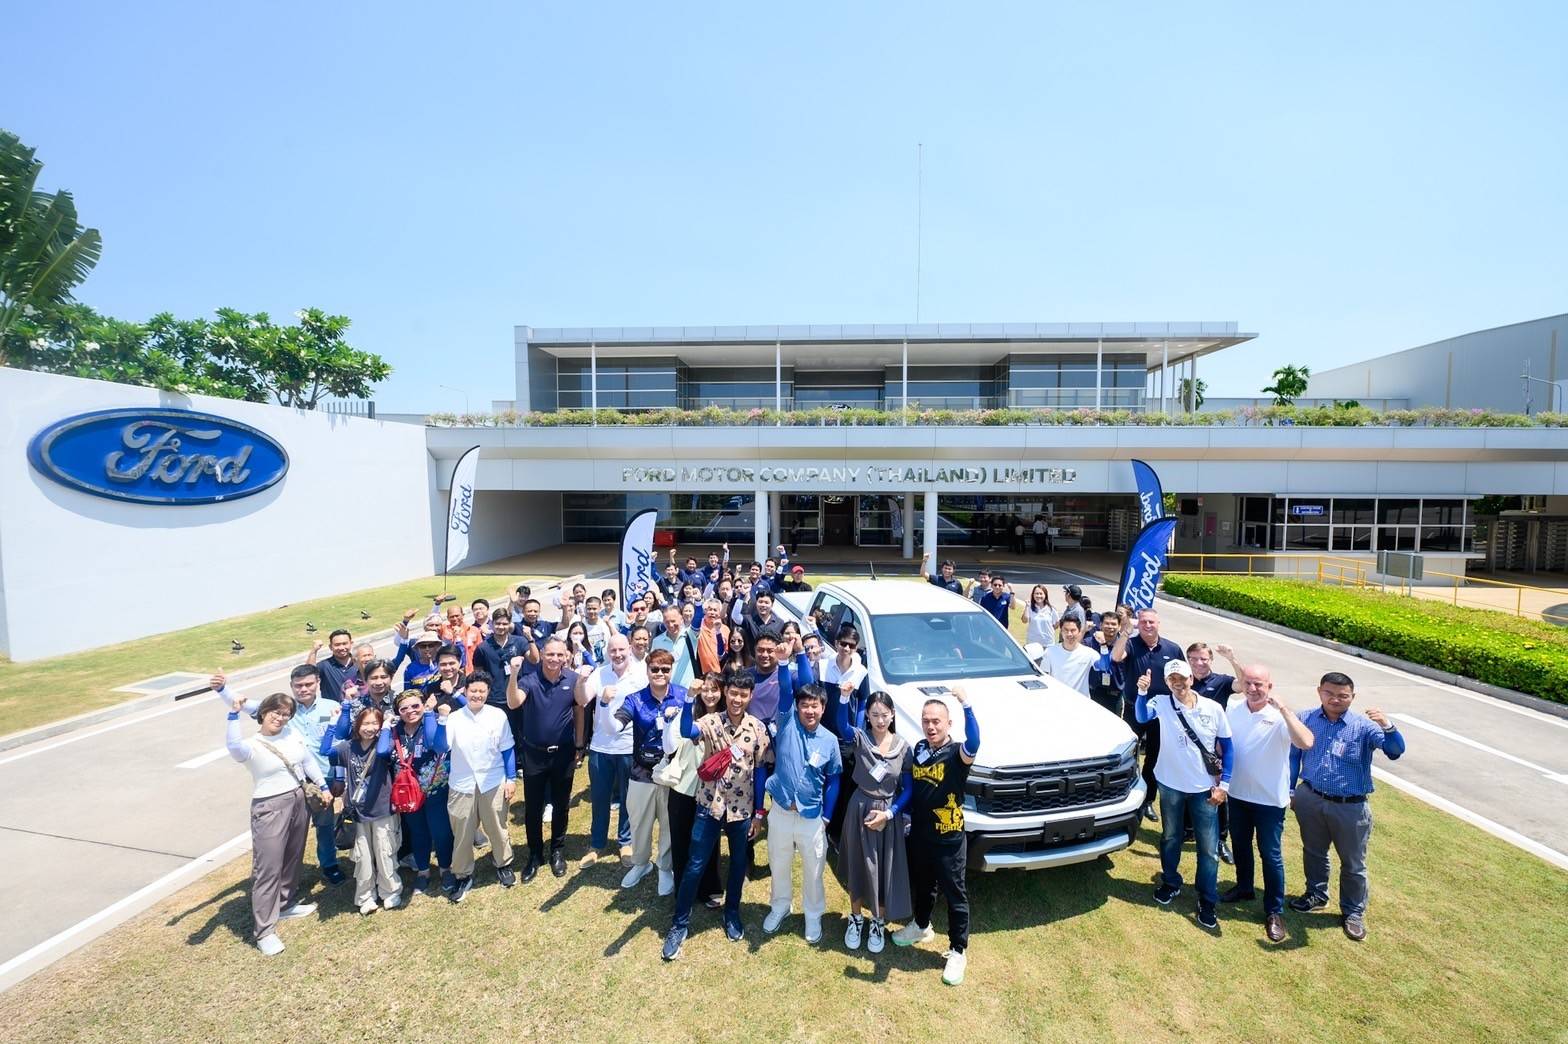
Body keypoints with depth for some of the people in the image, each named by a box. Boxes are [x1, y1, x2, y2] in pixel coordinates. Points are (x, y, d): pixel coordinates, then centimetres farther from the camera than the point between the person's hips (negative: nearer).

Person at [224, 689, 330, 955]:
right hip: (270, 808, -6)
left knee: (292, 859, 20)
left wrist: (323, 786, 17)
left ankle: (286, 905, 40)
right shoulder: (251, 746, -14)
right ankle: (264, 931, 8)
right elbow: (233, 747, -39)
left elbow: (308, 760, 15)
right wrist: (234, 714, -43)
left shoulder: (292, 735, 3)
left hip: (299, 801, 6)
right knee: (268, 868, -3)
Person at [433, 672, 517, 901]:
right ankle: (463, 876, 33)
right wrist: (442, 720, -22)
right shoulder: (454, 718, -5)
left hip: (493, 784, -1)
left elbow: (507, 750, -1)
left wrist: (511, 779, -3)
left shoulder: (498, 716, -7)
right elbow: (440, 749, -13)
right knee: (462, 834, 12)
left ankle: (504, 865, 37)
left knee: (497, 828, 13)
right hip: (461, 785, 1)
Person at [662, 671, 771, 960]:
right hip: (710, 805, -2)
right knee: (695, 865, 4)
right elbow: (686, 732, -34)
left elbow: (760, 771, 1)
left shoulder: (757, 728, -6)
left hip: (742, 808, 2)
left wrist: (759, 813, 2)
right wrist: (689, 698, -50)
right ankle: (680, 923, 21)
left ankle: (732, 913, 40)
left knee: (738, 863, 17)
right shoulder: (710, 722, -12)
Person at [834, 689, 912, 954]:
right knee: (858, 867, 14)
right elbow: (842, 725, -34)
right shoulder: (860, 738, -11)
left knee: (884, 870, 11)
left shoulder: (903, 747, -7)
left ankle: (878, 923, 35)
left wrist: (889, 814, -14)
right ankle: (856, 919, 37)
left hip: (889, 814, 1)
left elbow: (908, 789, -1)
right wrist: (844, 697, -51)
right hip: (860, 810, 0)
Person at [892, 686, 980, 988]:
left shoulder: (956, 753, -20)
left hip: (949, 840, -6)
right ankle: (921, 926, 48)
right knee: (921, 886, 25)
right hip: (919, 835, 6)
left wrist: (966, 705, -56)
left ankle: (958, 951, 26)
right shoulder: (919, 749, -1)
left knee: (955, 896, 10)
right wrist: (904, 813, 10)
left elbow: (974, 744, -44)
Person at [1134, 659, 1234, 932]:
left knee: (1209, 848, 5)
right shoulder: (1161, 703, -10)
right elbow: (1143, 717, -32)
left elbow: (1227, 747, 1)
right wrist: (1142, 692, -50)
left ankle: (1207, 902, 22)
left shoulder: (1213, 708, -7)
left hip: (1205, 789, 0)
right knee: (1171, 838, 18)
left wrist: (1224, 784, -4)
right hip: (1171, 785, 0)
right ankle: (1170, 883, 39)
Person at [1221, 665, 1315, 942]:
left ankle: (1274, 911, 24)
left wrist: (1283, 708, -40)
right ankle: (1244, 888, 43)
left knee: (1270, 855, 8)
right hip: (1237, 794, 5)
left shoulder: (1280, 717, -19)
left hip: (1270, 799, -4)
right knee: (1240, 846, 21)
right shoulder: (1232, 710, -5)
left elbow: (1306, 743, -38)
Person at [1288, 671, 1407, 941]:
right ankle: (1316, 894, 43)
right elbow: (1293, 756, 5)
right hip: (1310, 801, 3)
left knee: (1353, 863, 13)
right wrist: (1290, 791, 7)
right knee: (1313, 852, 21)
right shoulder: (1304, 719, -5)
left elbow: (1396, 750, -28)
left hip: (1351, 807, -2)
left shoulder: (1364, 726, -13)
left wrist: (1388, 726, -46)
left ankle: (1353, 912, 33)